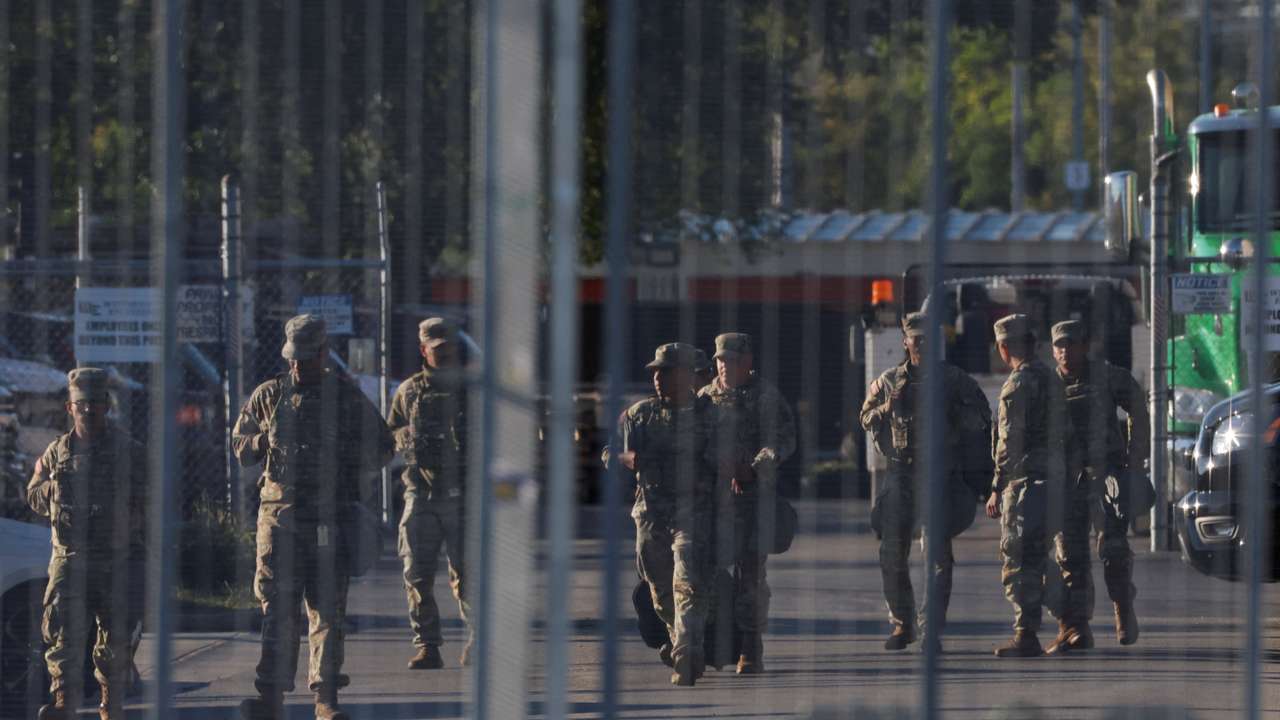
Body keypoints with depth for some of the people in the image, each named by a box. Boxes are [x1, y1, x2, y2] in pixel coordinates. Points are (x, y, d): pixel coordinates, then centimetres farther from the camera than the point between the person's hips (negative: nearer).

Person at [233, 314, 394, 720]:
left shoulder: (346, 397, 5)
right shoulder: (269, 396, 9)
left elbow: (382, 448, 11)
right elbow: (239, 444, 17)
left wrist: (343, 459, -5)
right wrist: (263, 442, -5)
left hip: (330, 519, -1)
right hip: (279, 515, 1)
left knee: (328, 611, 2)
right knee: (277, 609, -5)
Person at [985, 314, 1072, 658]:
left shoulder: (1018, 384, -13)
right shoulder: (1052, 380, 14)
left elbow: (1010, 441, -17)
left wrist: (997, 488, -14)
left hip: (1025, 481, -9)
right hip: (1052, 476, 9)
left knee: (1018, 561, -7)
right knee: (1035, 558, 14)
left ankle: (1026, 636, -10)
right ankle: (1029, 632, 16)